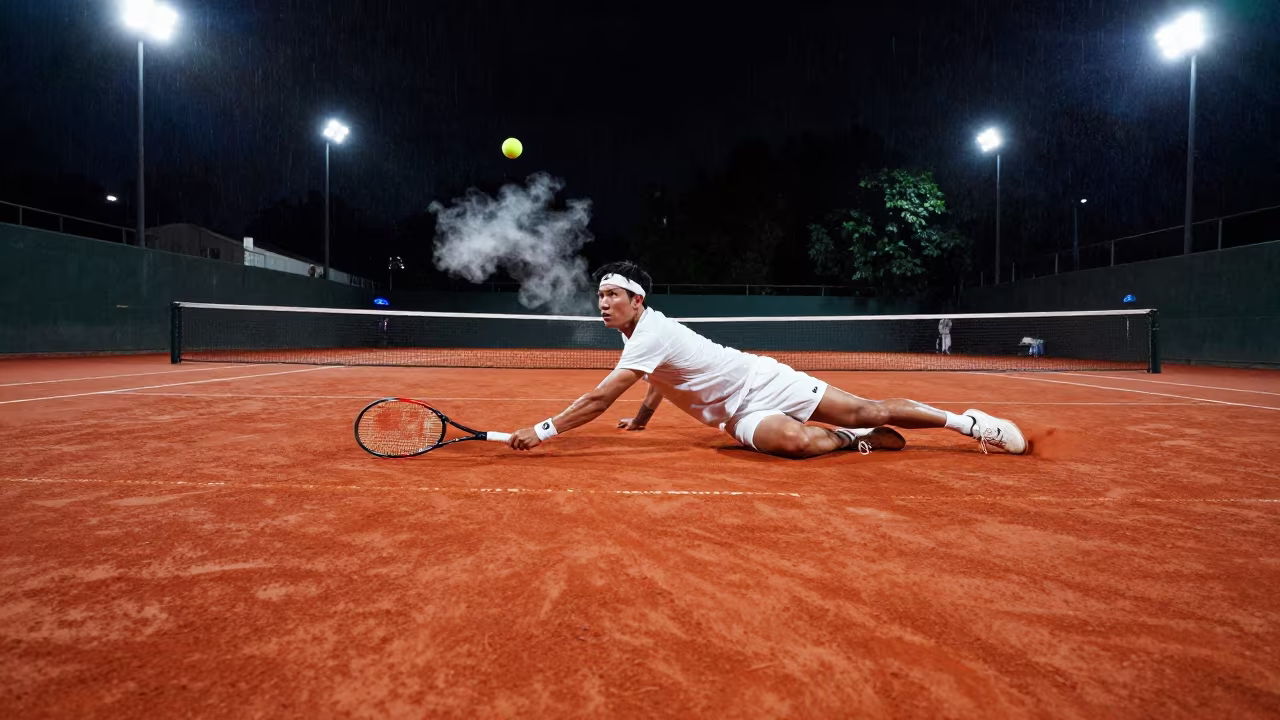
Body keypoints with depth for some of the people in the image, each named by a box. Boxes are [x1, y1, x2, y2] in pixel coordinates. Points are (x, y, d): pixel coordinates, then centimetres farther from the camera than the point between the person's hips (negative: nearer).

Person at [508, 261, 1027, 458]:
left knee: (862, 410, -8)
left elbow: (600, 399, -27)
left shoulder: (650, 333, -23)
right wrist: (641, 420, 35)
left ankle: (967, 422, 7)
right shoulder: (644, 334, 8)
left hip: (762, 381, -7)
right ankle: (852, 440, -3)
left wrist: (544, 430, -23)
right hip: (742, 416, 7)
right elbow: (661, 378, 30)